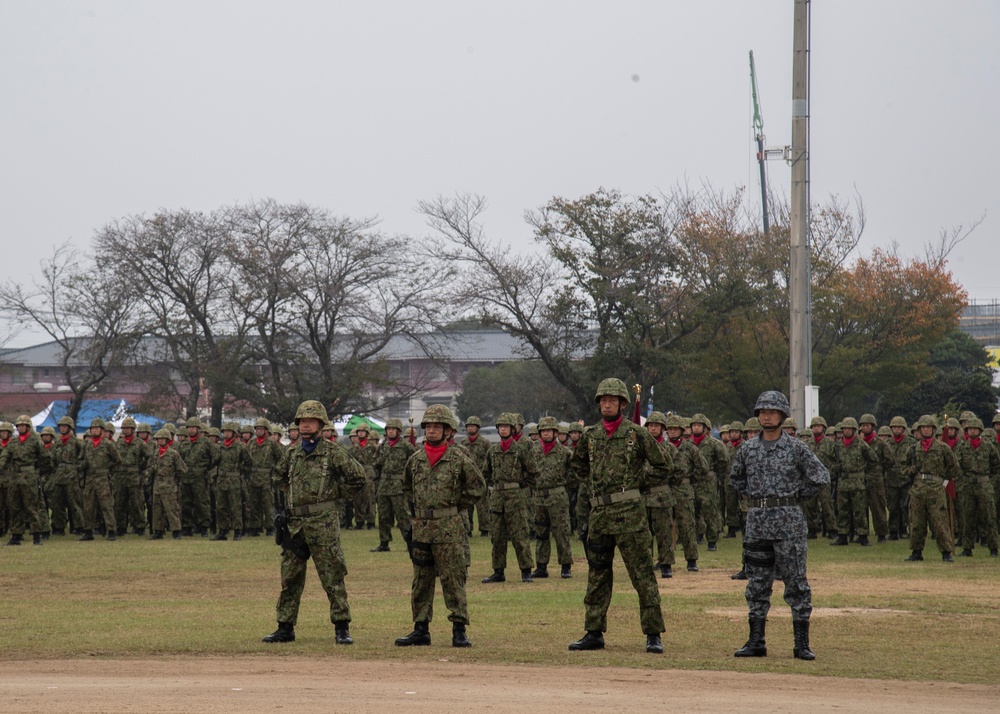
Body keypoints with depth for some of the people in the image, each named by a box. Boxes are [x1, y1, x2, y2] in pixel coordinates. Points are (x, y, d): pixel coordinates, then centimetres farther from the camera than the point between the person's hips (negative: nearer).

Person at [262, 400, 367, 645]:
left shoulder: (333, 452, -4)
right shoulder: (293, 454, 13)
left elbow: (357, 476, -2)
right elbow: (279, 478, 31)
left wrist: (336, 495, 1)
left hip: (322, 522, -6)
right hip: (294, 522, 6)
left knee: (332, 577, -4)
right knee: (289, 578, 8)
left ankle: (342, 628, 0)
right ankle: (285, 628, 15)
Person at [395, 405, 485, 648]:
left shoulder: (459, 458, -4)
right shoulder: (416, 459, 10)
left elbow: (477, 486, 2)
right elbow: (406, 487, 27)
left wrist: (457, 507, 1)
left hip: (449, 528, -5)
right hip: (421, 527, 5)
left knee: (453, 580, -5)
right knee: (420, 581, 9)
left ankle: (459, 631, -2)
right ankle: (420, 630, 15)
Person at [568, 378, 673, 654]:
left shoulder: (636, 434, -3)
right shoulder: (590, 436, 11)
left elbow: (663, 466, 3)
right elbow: (577, 465, 29)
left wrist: (638, 484, 1)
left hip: (629, 510, -5)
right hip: (599, 512, 5)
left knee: (642, 574, -4)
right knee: (597, 575, 10)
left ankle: (653, 634, -1)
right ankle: (594, 633, 17)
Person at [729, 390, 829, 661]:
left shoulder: (796, 448, -3)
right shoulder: (748, 449, 8)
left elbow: (821, 477, -2)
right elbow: (735, 477, 24)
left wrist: (796, 495, 0)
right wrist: (753, 496, 13)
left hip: (788, 519, -4)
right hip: (757, 520, 4)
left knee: (796, 582, -2)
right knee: (757, 583, 7)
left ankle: (802, 644, 0)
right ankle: (756, 641, 12)